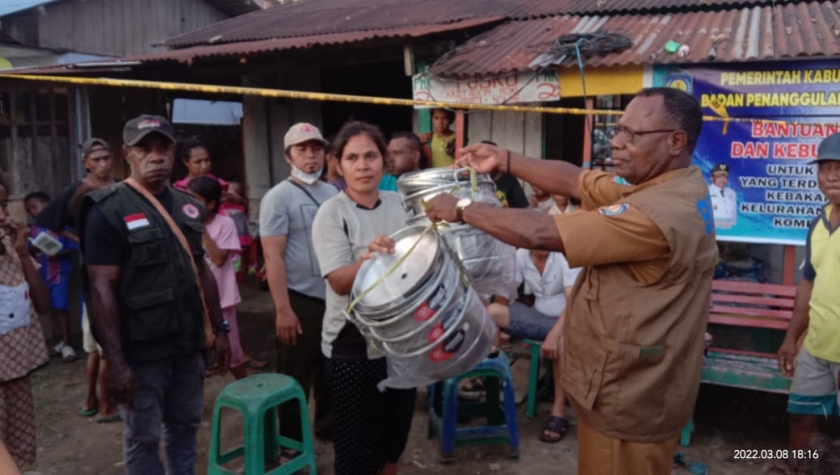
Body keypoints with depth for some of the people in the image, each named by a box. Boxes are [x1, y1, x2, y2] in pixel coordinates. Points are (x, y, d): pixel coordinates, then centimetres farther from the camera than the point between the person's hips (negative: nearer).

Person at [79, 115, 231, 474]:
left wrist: (219, 330, 11)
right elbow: (102, 288, -15)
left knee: (185, 426, 17)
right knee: (143, 437, 9)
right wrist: (116, 361, -18)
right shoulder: (108, 210, -10)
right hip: (141, 351, -5)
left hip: (189, 344, 6)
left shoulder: (188, 206, 8)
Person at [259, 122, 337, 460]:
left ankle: (328, 425, 37)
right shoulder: (278, 197, -10)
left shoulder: (333, 194, 8)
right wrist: (283, 309, -18)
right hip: (300, 300, -6)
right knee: (295, 378, 5)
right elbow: (273, 257, -14)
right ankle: (291, 445, 20)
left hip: (335, 297, 6)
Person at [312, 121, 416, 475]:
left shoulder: (399, 204, 2)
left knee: (397, 429, 20)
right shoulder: (332, 212, -13)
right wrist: (368, 257, -39)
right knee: (357, 437, 7)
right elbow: (340, 282, -22)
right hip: (353, 345, -5)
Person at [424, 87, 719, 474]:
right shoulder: (664, 188, 4)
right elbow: (574, 180, 6)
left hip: (627, 403, -9)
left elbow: (540, 233, -29)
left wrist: (461, 209, -18)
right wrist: (504, 160, -2)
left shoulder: (660, 214, -29)